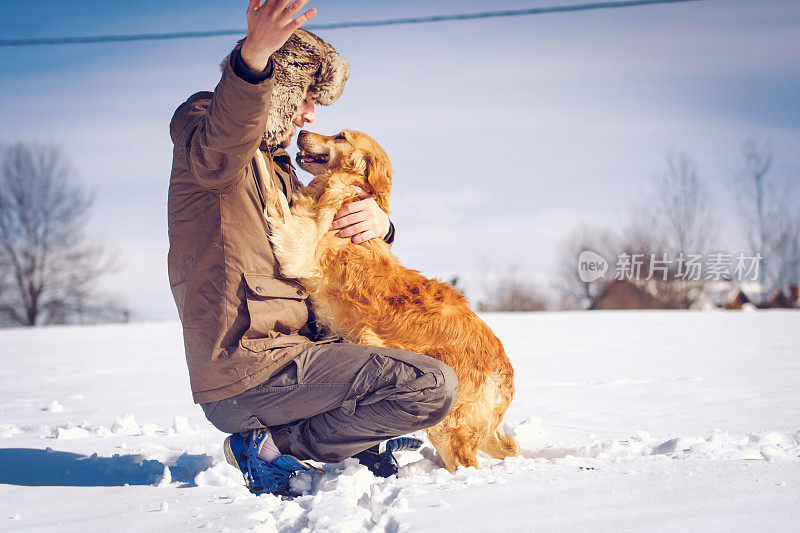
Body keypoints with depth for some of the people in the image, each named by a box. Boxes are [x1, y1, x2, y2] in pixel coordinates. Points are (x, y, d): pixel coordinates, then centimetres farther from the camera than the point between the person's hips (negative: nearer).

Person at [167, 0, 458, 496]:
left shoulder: (275, 165, 23)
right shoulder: (201, 123, -6)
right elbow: (218, 143, -33)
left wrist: (377, 224, -2)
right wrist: (254, 57, -53)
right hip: (249, 369, -10)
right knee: (434, 385, -19)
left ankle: (356, 436, 14)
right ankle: (270, 446, -12)